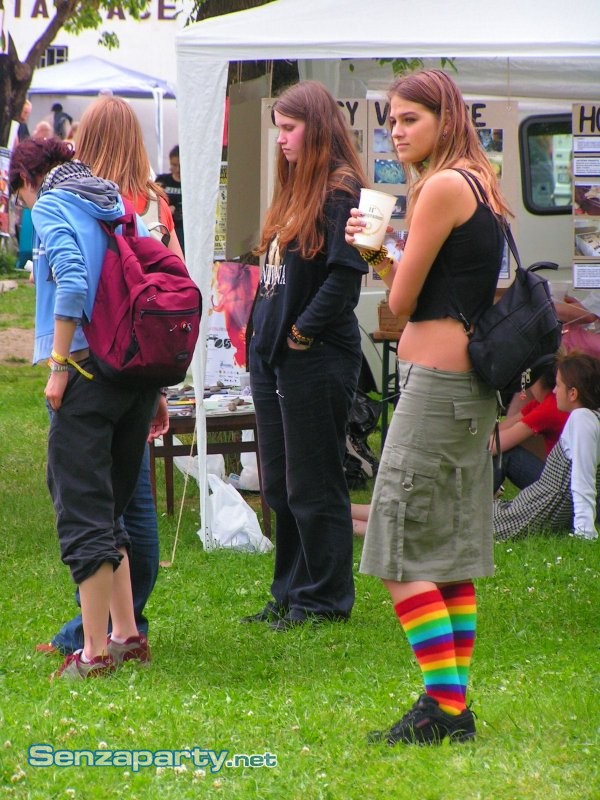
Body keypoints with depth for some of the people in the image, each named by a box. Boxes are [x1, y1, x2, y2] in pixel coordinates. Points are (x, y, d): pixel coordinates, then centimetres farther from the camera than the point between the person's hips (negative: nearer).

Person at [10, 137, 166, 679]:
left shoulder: (50, 207, -3)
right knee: (110, 508, 17)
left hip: (88, 370, -7)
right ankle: (126, 635, 19)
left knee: (82, 512, -3)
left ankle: (95, 652, -4)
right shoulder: (115, 204, 17)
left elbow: (72, 282, -20)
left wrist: (59, 364, -15)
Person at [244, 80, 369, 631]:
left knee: (313, 484, -2)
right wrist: (263, 334, 9)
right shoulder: (294, 191, 16)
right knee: (281, 486, 14)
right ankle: (290, 595, 22)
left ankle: (327, 600, 6)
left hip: (316, 359, -9)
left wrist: (302, 333, -16)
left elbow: (344, 275, -19)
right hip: (273, 358, 9)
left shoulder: (341, 192, -12)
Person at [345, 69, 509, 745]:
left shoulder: (442, 188, -14)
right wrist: (377, 252, 6)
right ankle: (455, 703, 14)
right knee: (451, 554, 12)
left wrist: (383, 262, 9)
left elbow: (402, 302, -12)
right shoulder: (482, 188, 15)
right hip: (473, 385, 10)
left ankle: (446, 708, -9)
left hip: (435, 379, -10)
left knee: (403, 553, -7)